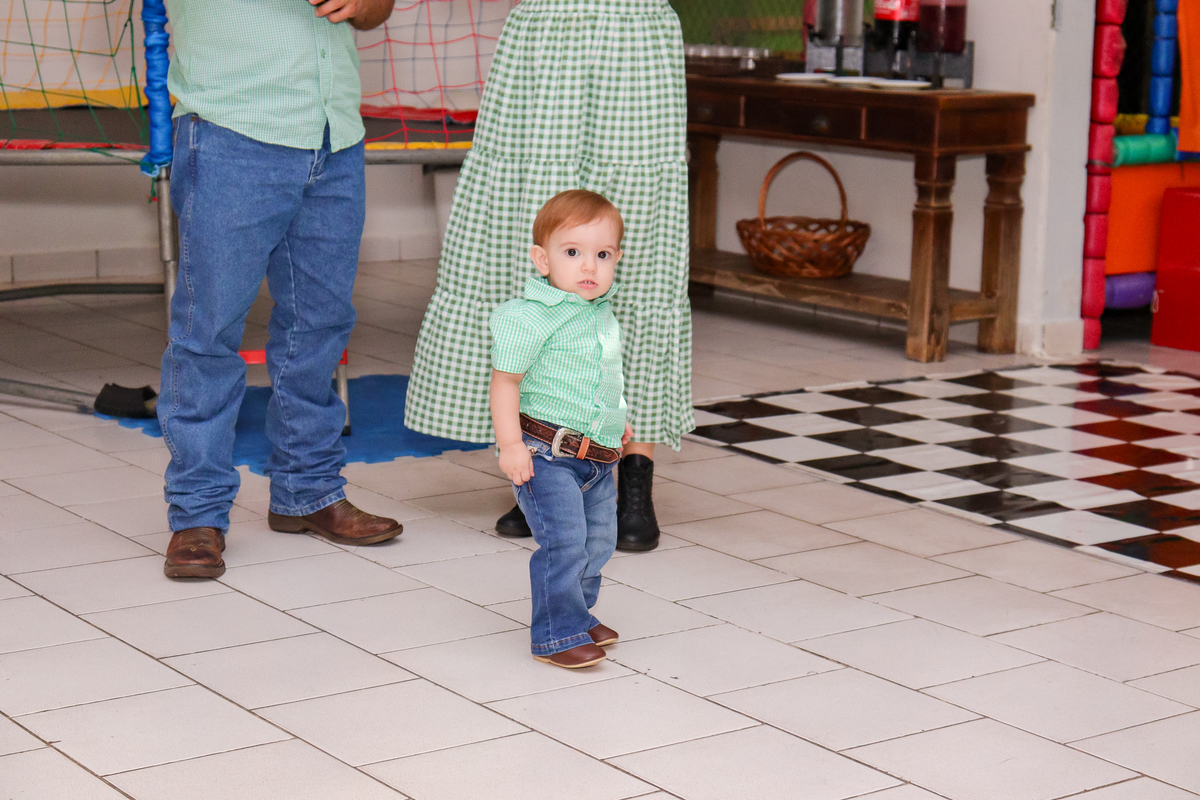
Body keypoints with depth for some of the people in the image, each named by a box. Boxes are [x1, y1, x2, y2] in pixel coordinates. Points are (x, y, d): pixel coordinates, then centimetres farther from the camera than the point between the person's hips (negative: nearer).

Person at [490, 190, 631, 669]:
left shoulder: (603, 313, 10)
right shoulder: (532, 316, -17)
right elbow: (505, 379, -15)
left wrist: (616, 420, 34)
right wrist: (510, 443, -20)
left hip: (597, 459, 8)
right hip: (546, 454, -8)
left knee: (598, 541, 15)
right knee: (563, 541, -14)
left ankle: (578, 615, 34)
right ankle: (558, 634, -4)